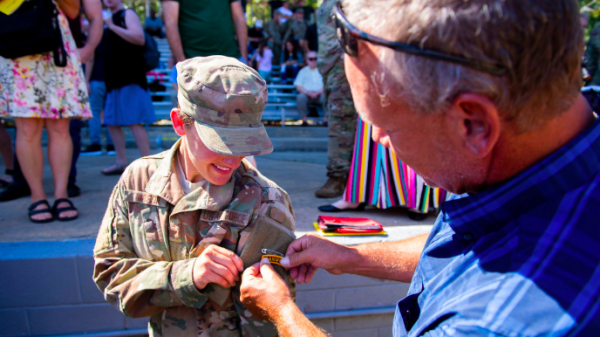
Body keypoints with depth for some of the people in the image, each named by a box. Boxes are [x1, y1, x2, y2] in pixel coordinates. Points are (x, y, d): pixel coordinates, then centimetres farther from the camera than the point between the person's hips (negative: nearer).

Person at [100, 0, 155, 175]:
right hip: (114, 80, 9)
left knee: (135, 122, -13)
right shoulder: (108, 19, 21)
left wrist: (112, 26, -19)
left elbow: (139, 38, -19)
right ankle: (121, 162, 18)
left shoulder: (127, 14, -2)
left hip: (130, 79, -9)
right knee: (112, 122, 10)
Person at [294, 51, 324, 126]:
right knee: (300, 97, -34)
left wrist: (318, 92, -15)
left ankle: (326, 119, -28)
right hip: (306, 94, 0)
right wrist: (308, 92, -12)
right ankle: (304, 120, -30)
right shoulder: (303, 71, 17)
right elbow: (298, 86, 7)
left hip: (319, 94, 0)